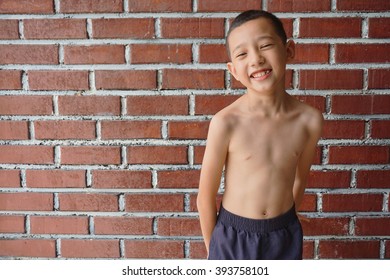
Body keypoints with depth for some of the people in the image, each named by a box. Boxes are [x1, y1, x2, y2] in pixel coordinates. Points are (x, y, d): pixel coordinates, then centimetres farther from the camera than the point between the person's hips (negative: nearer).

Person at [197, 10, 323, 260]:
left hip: (285, 238, 3)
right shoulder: (226, 123, -20)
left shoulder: (309, 120, -11)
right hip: (233, 238, -2)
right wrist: (213, 249, 1)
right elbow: (206, 197, -10)